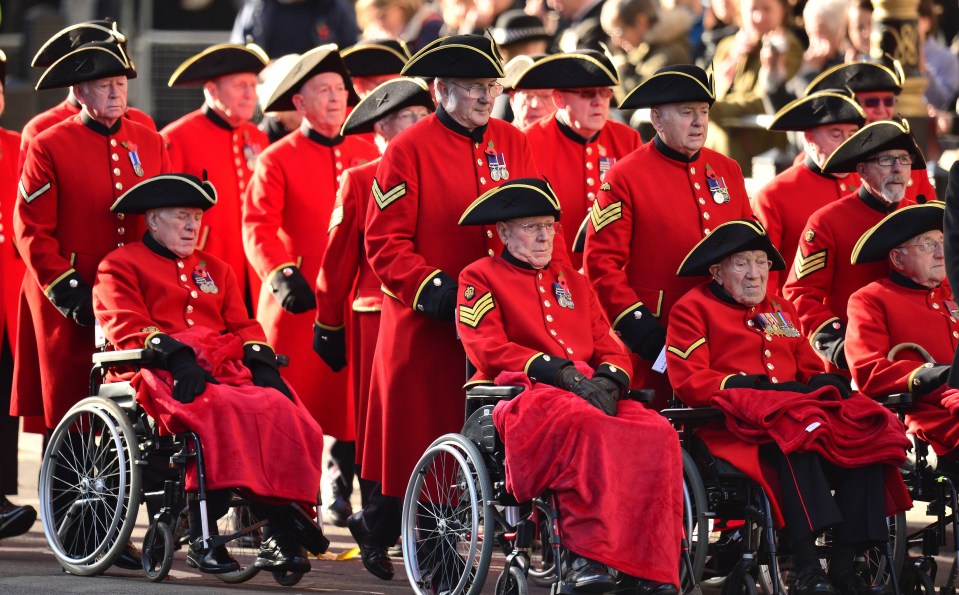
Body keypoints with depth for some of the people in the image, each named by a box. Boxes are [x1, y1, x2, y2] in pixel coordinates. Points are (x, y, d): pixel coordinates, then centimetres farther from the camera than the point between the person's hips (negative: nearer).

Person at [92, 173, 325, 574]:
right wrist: (173, 353, -20)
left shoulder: (216, 270, 31)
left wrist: (261, 361, 0)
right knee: (218, 411, -38)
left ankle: (278, 534, -32)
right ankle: (202, 538, -34)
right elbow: (126, 325, -3)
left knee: (281, 410, -27)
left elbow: (242, 325, 23)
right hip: (162, 374, -5)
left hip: (226, 370, 5)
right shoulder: (120, 265, 12)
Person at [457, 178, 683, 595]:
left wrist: (607, 381, -4)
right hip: (522, 394, -5)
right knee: (582, 423, -42)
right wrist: (557, 371, -15)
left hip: (589, 393, 6)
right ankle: (586, 556, -40)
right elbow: (487, 349, -4)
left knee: (658, 433, -27)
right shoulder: (480, 277, 12)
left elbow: (610, 348, 21)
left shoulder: (571, 280, 29)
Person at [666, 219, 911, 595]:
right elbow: (689, 382, -4)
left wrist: (825, 383, -1)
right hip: (736, 423, -6)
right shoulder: (693, 308, 8)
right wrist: (752, 386, -14)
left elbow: (811, 369, 25)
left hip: (796, 405, 6)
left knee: (867, 434, -22)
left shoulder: (781, 310, 28)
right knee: (792, 434, -40)